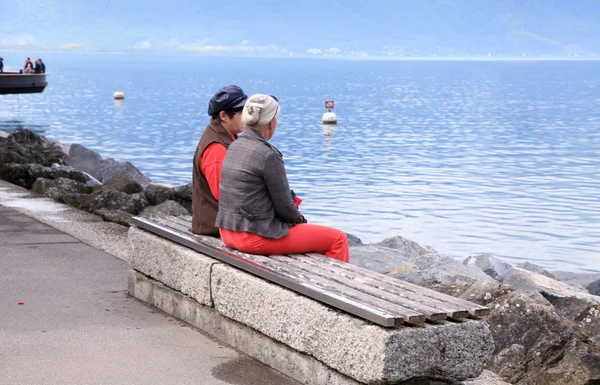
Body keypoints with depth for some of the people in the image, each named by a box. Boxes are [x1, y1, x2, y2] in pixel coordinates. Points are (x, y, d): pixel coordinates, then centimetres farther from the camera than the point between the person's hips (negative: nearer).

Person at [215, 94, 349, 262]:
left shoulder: (234, 147, 6)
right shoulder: (268, 155, -20)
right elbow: (284, 206, -14)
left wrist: (297, 219, 15)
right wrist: (301, 219, 8)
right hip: (256, 237, -9)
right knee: (338, 239, 2)